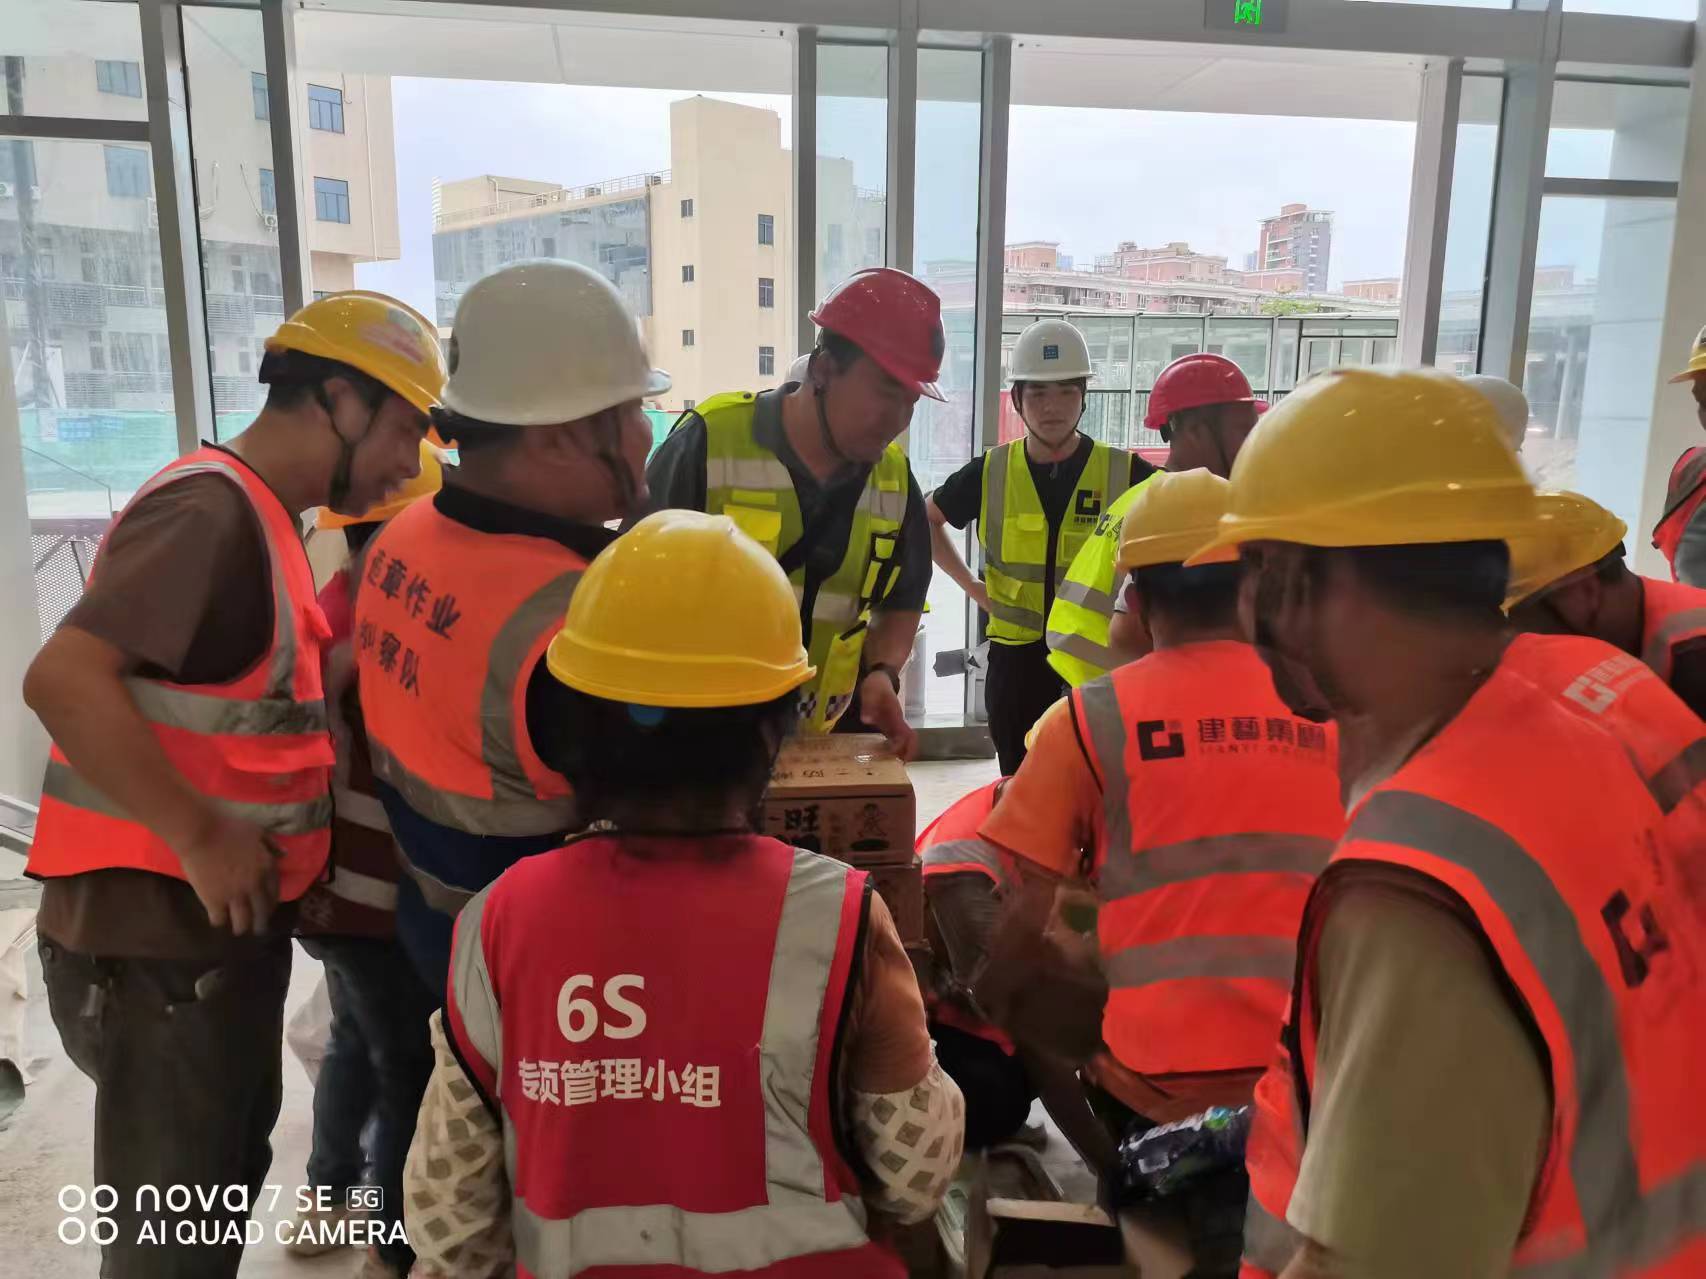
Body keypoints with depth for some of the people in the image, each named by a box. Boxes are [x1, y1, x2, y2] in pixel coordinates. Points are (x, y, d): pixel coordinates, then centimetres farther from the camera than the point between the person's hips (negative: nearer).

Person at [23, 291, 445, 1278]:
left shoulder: (263, 517, 11)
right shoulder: (212, 509, -21)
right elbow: (63, 679, -31)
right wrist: (202, 839, -25)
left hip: (220, 924, 9)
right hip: (160, 937, -9)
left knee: (225, 1182, 25)